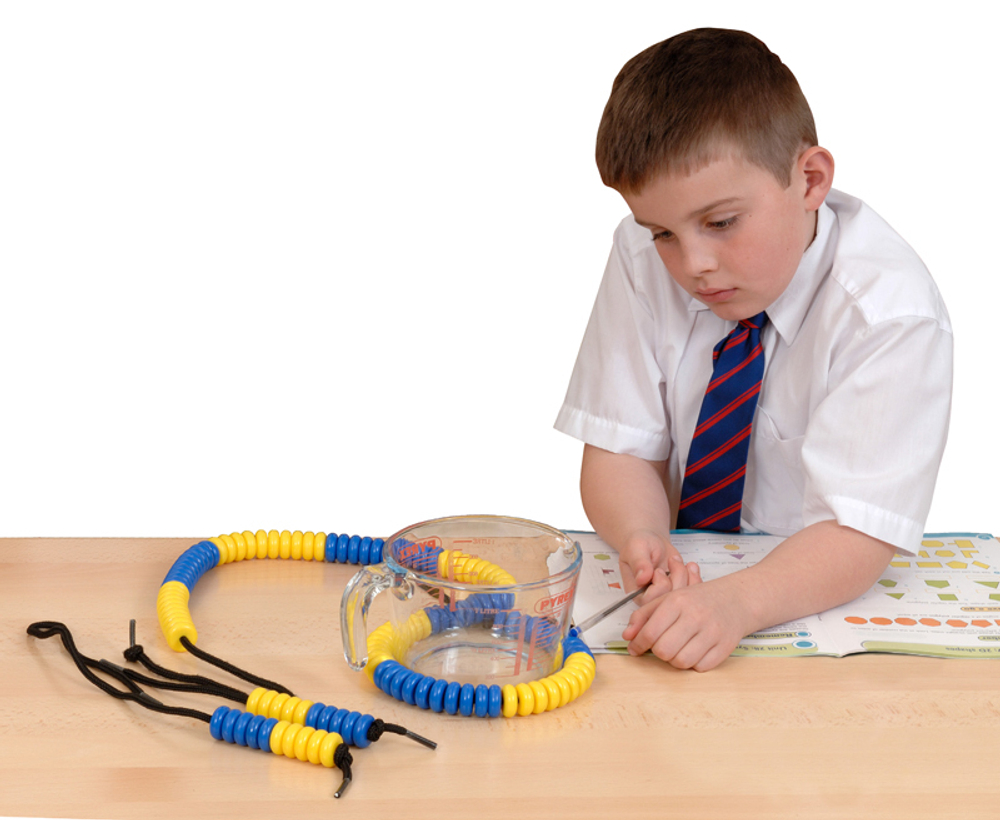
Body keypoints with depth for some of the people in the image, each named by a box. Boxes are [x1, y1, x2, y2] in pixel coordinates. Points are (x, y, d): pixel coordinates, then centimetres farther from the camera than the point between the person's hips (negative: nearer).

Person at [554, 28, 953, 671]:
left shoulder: (892, 311, -18)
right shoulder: (644, 260, -7)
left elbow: (855, 538, -23)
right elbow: (620, 450, -4)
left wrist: (735, 601, -41)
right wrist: (641, 540, -25)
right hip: (688, 564, 2)